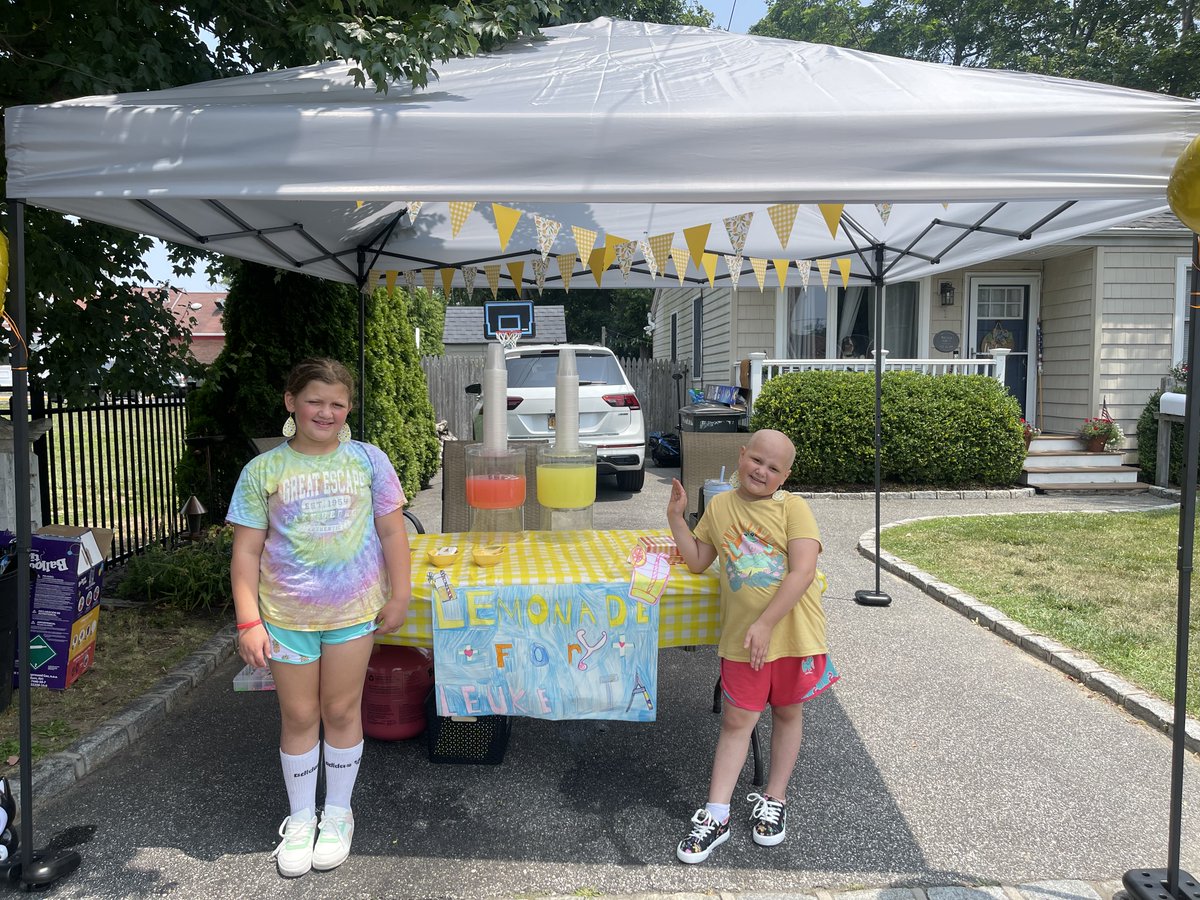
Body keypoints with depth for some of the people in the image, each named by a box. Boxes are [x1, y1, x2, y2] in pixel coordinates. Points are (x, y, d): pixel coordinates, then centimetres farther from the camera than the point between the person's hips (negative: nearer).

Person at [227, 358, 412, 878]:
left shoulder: (368, 460, -3)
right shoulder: (263, 471, -4)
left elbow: (391, 532, 1)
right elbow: (246, 551, -3)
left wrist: (399, 596, 0)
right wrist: (249, 622, -7)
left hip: (354, 610, 0)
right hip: (287, 615, 0)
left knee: (342, 710, 12)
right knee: (299, 716, 12)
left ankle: (337, 814, 32)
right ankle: (300, 818, 32)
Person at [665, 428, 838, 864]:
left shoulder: (793, 507, -9)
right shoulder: (719, 506, 5)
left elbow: (803, 571, -18)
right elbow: (697, 561, 13)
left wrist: (766, 624, -22)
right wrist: (676, 517, 1)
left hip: (792, 631, -2)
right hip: (741, 637, 2)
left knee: (787, 713, 16)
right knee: (737, 721, 7)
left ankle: (774, 800, 34)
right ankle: (716, 816, 15)